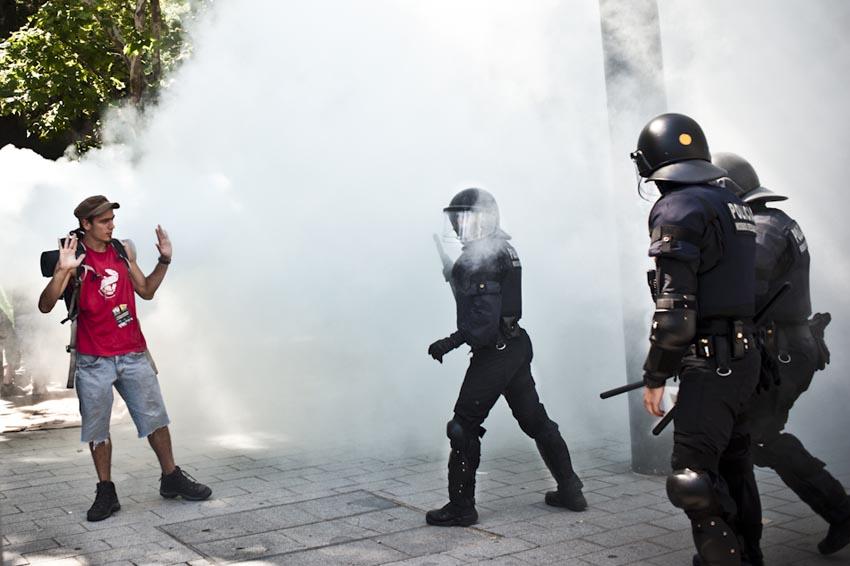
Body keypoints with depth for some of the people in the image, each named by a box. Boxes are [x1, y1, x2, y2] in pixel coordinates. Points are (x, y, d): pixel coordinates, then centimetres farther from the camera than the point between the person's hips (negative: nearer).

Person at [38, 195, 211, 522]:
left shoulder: (124, 250, 6)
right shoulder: (74, 256, -7)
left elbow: (146, 291, 17)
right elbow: (45, 306, -13)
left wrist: (164, 261, 5)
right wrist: (62, 271, -28)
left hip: (133, 354, 4)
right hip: (94, 360, -3)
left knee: (156, 418, 8)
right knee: (97, 428, 5)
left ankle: (171, 479, 21)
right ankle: (106, 493, 17)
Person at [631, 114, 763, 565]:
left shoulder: (678, 210, -13)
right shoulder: (735, 206, 13)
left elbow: (674, 311, -19)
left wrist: (654, 377, -10)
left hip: (710, 364, -9)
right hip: (744, 359, 9)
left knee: (694, 482, -6)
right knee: (733, 468, 20)